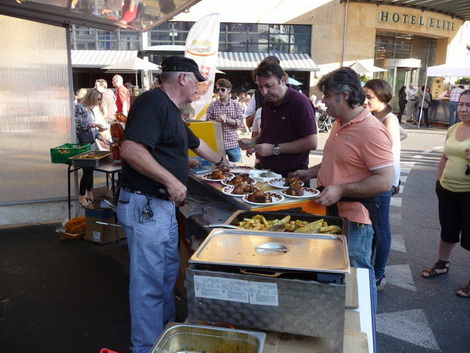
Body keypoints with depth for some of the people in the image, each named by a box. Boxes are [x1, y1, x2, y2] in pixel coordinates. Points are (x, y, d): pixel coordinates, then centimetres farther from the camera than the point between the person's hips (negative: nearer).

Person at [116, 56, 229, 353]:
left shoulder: (171, 110, 18)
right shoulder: (153, 103, -15)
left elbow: (195, 143, 35)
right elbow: (131, 150, -27)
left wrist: (220, 161, 48)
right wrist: (171, 180, -24)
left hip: (164, 205, 11)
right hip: (145, 205, -10)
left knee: (169, 271, 21)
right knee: (149, 282, 0)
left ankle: (167, 326, 40)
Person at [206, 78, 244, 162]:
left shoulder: (236, 104, 3)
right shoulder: (213, 105, 2)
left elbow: (240, 123, -4)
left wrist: (226, 119, -15)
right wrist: (218, 120, -18)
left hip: (233, 144, 1)